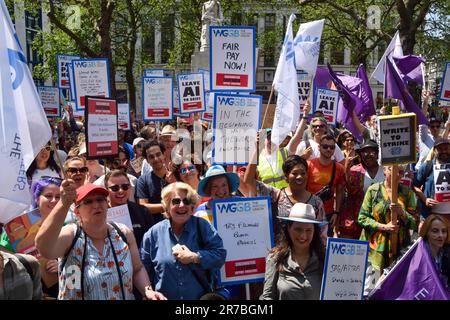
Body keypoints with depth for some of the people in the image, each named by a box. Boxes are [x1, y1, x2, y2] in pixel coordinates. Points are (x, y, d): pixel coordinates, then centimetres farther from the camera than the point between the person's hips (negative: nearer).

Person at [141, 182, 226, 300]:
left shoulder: (202, 226, -5)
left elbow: (220, 255, -12)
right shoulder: (154, 233, -3)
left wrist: (194, 257, -20)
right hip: (164, 297, 1)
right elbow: (143, 268, 4)